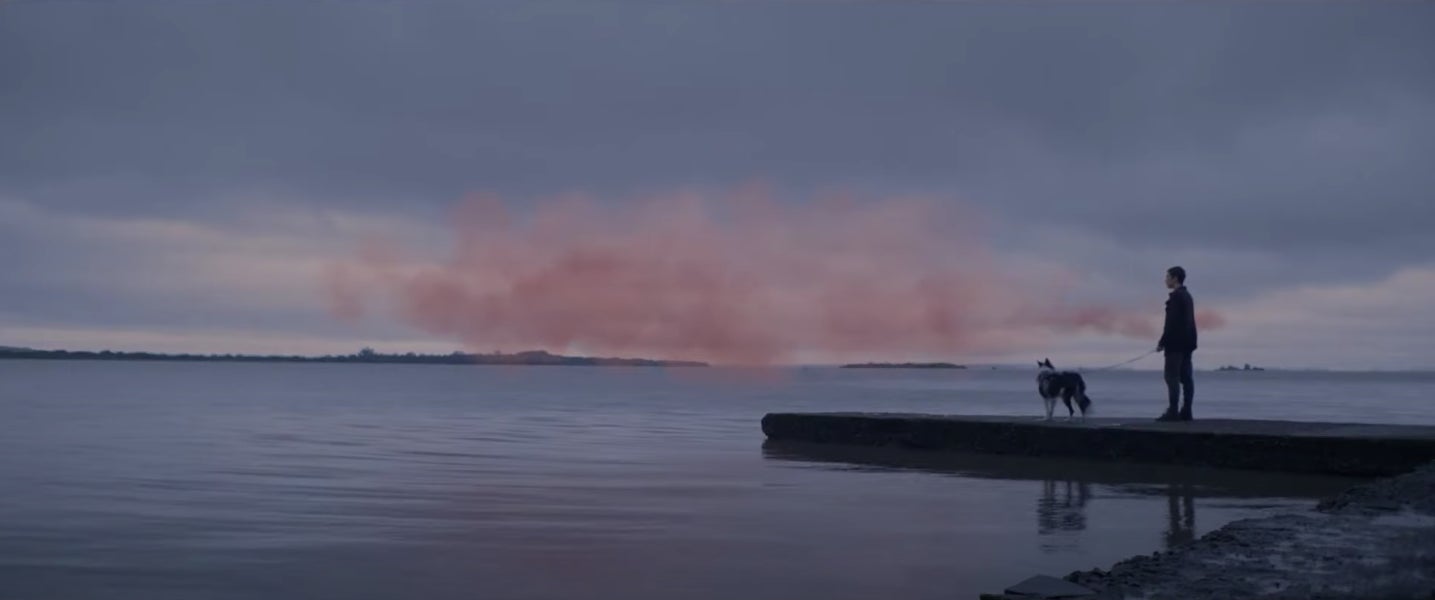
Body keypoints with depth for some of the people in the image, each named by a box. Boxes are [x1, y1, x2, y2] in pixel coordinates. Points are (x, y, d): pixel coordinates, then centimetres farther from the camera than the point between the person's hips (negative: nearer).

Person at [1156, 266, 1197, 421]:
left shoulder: (1176, 296, -13)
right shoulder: (1187, 296, 17)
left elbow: (1171, 322, -19)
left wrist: (1162, 342, -14)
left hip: (1176, 342, -10)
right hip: (1186, 342, 10)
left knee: (1172, 376, -9)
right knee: (1185, 376, 6)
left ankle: (1173, 411, -13)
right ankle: (1186, 411, 6)